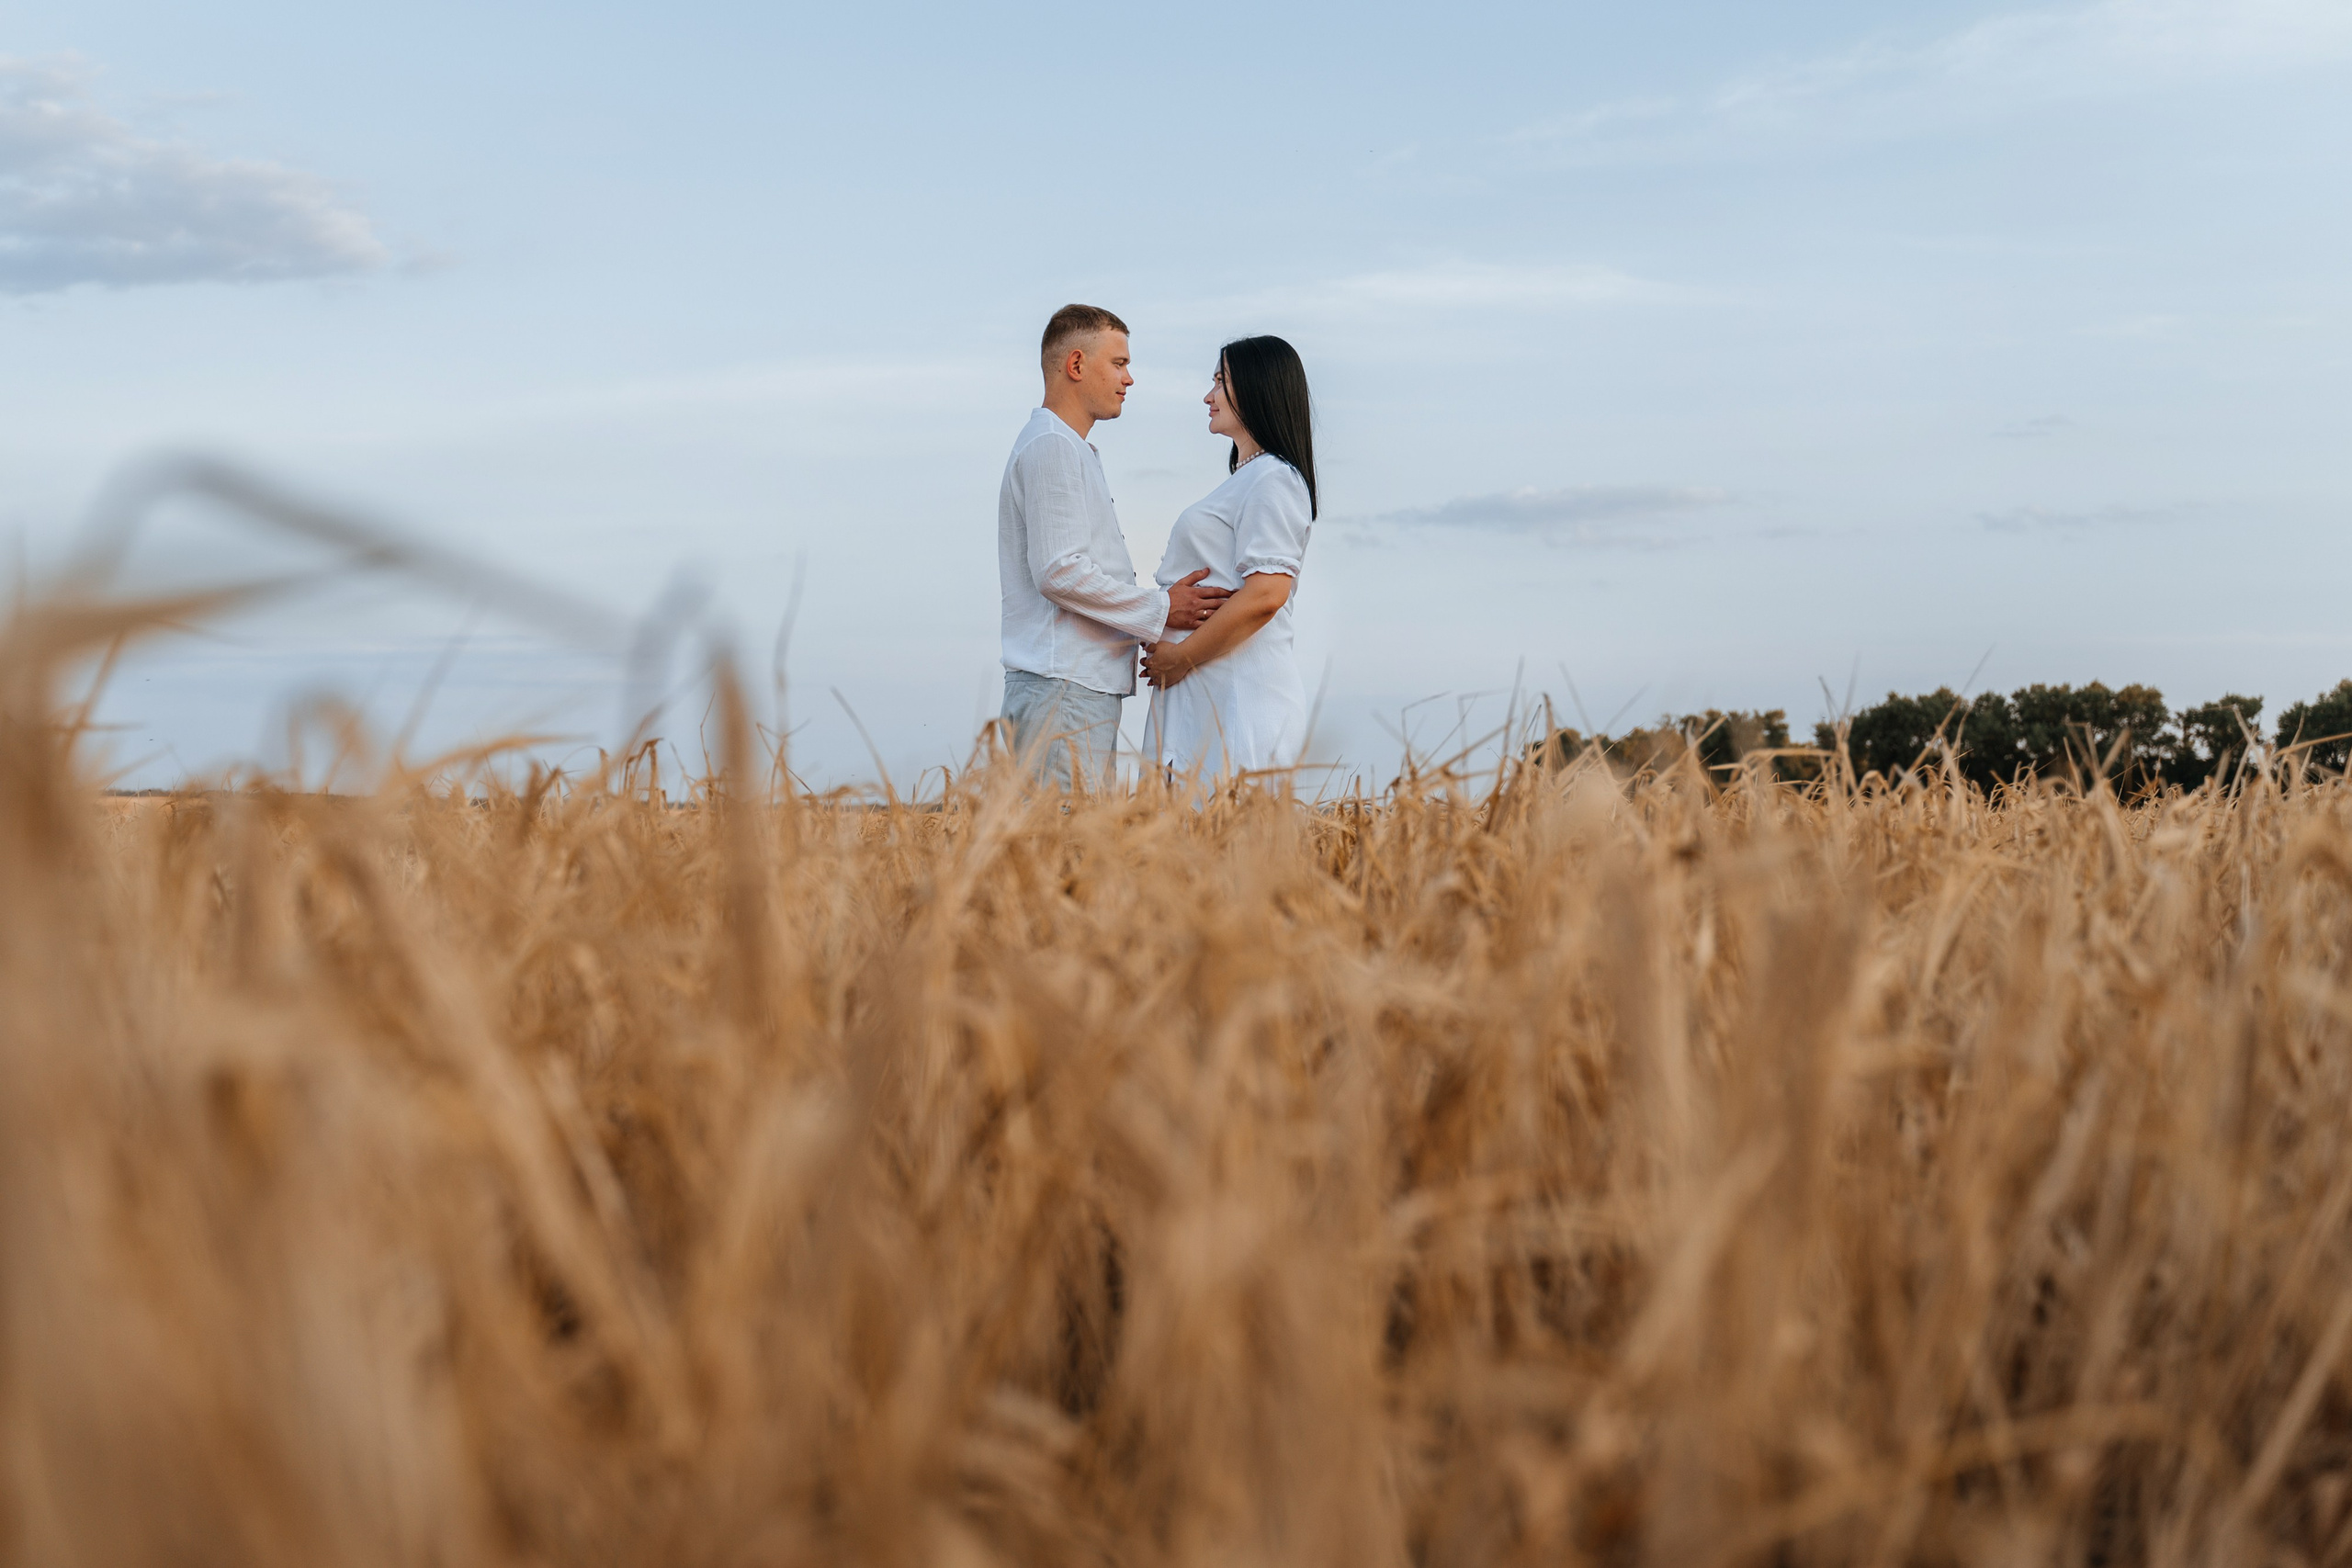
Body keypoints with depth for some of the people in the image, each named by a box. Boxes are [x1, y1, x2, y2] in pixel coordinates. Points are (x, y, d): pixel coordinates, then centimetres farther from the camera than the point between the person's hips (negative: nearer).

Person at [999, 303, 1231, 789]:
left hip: (1086, 688, 10)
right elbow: (1057, 572, -18)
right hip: (1062, 690, -10)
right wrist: (1159, 611, -12)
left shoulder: (1076, 450, 25)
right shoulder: (1051, 447, -8)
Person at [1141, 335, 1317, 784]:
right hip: (1205, 696, 10)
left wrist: (1181, 656, -13)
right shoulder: (1245, 479, 24)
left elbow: (1265, 594, -20)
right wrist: (1164, 642, 12)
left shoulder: (1273, 480, -8)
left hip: (1242, 699, -10)